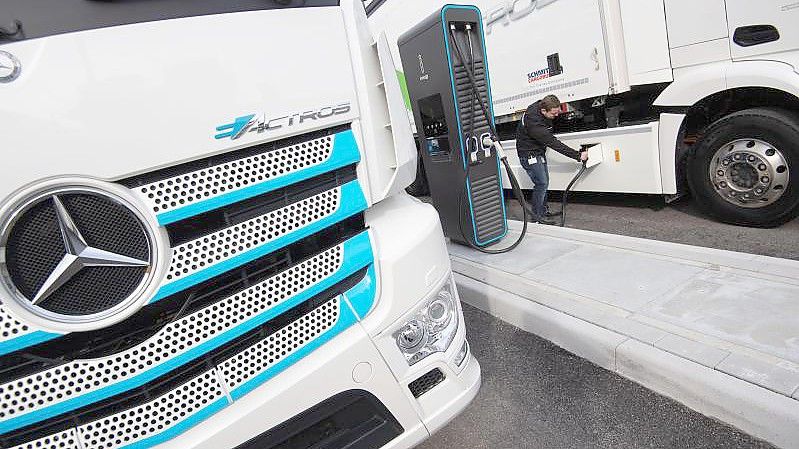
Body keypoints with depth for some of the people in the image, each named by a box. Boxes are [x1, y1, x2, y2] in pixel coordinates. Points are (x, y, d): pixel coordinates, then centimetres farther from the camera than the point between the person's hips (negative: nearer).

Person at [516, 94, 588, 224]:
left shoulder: (540, 105, -9)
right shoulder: (534, 123, -36)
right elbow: (554, 143, -33)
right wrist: (578, 155, -29)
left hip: (539, 151, 9)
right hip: (529, 154, -9)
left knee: (544, 182, 14)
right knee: (541, 183, -10)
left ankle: (543, 211, 26)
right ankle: (537, 216, 1)